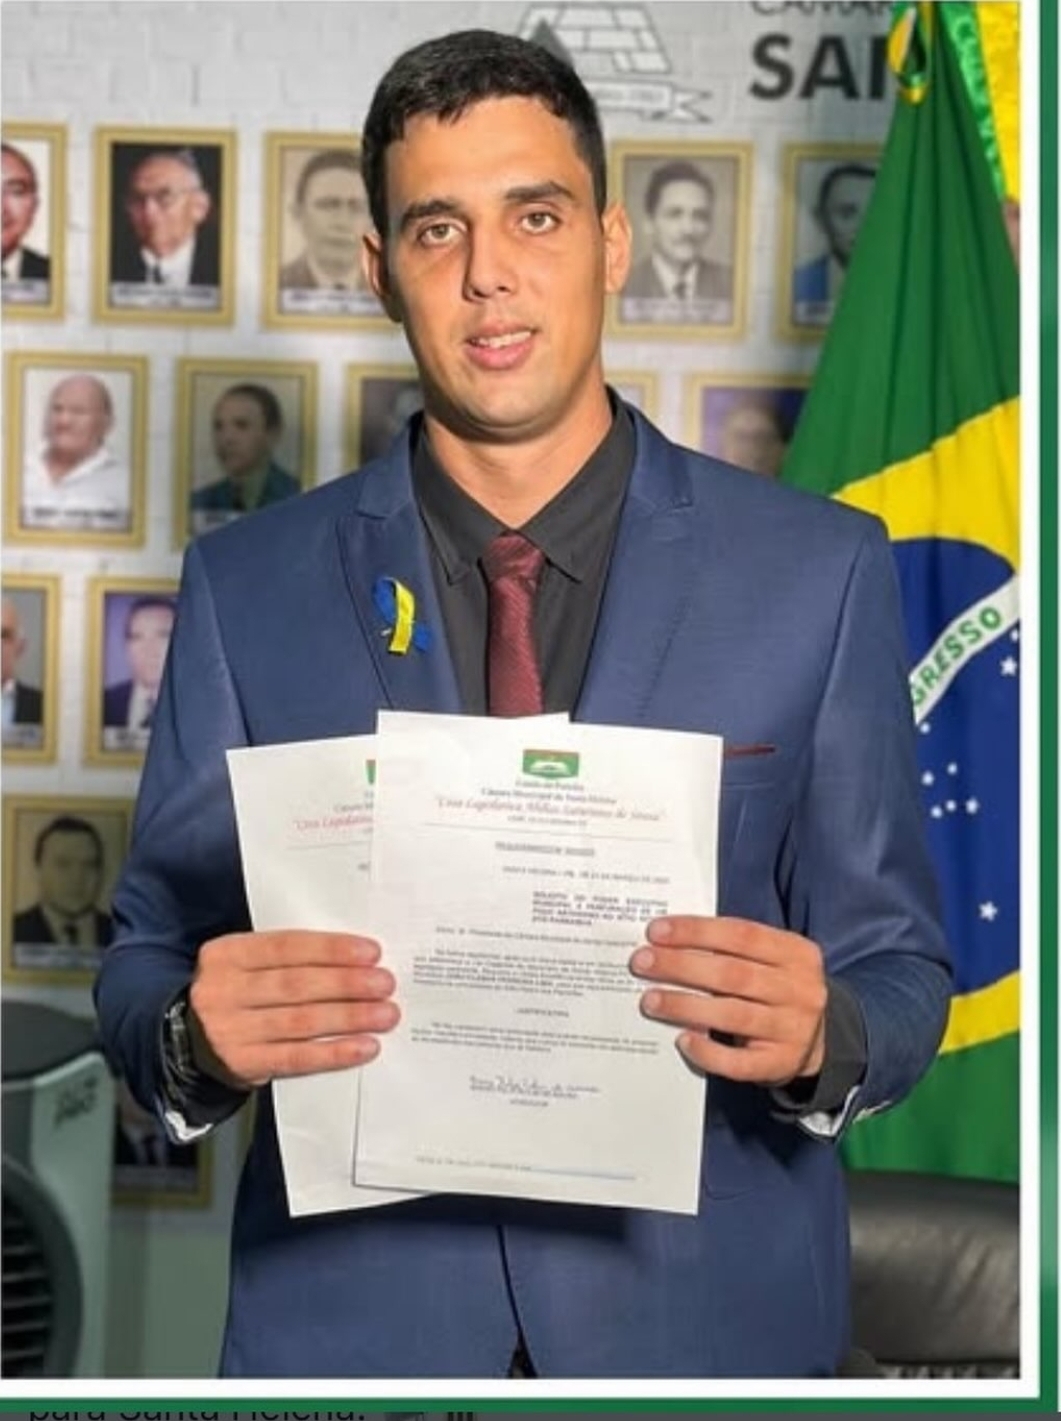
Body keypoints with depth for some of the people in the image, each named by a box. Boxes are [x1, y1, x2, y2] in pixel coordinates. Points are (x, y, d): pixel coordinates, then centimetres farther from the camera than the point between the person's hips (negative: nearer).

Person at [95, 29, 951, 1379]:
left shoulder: (818, 571, -4)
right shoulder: (248, 587, -1)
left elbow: (898, 973, 0)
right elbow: (145, 966, 2)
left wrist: (820, 1039, -22)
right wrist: (200, 1038, -20)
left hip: (704, 1302, 0)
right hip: (351, 1309, 1)